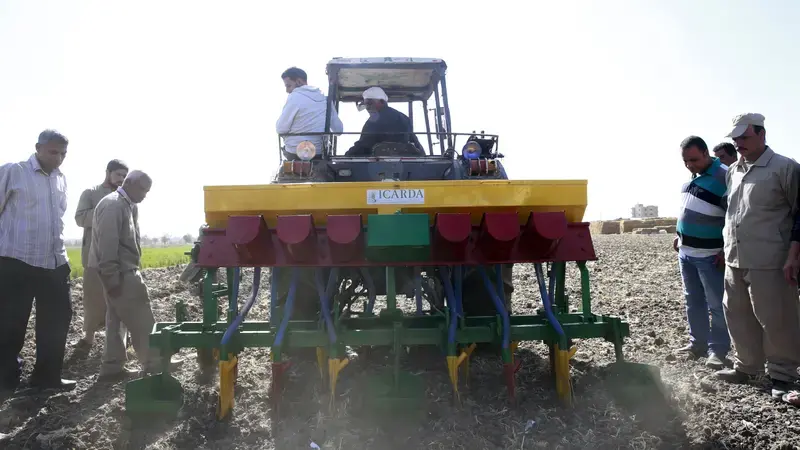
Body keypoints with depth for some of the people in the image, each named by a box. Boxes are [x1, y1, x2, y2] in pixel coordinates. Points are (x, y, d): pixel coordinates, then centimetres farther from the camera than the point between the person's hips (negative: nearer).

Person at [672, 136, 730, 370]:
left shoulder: (724, 177, -15)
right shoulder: (691, 176, 10)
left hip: (710, 255, -8)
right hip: (686, 252, 8)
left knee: (716, 304, 0)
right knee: (693, 301, 15)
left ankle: (717, 350, 8)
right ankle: (697, 343, 26)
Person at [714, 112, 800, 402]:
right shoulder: (732, 171, 12)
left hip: (768, 262, -7)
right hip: (734, 260, 7)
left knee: (776, 320, 2)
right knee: (738, 315, 14)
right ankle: (748, 365, 29)